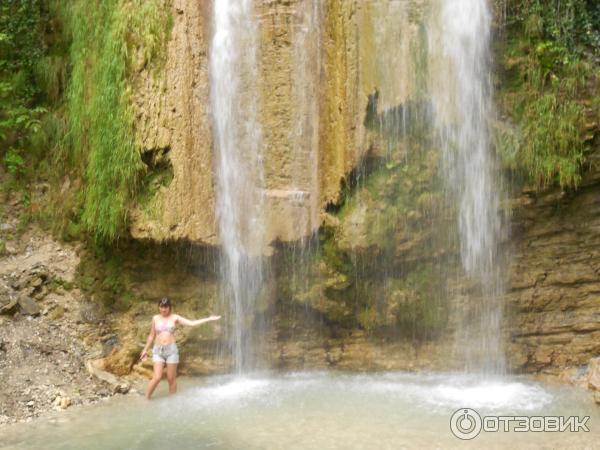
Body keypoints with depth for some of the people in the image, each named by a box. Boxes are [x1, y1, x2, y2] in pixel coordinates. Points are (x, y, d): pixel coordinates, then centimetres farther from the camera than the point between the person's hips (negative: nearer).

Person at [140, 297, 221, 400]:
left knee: (171, 378, 3)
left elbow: (192, 323, -2)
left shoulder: (175, 318, 2)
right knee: (157, 378, -10)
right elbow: (151, 336, 14)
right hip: (158, 350, 0)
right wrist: (145, 350, 16)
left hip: (171, 350, 0)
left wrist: (209, 319, -6)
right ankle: (146, 399, 4)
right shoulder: (155, 318, 5)